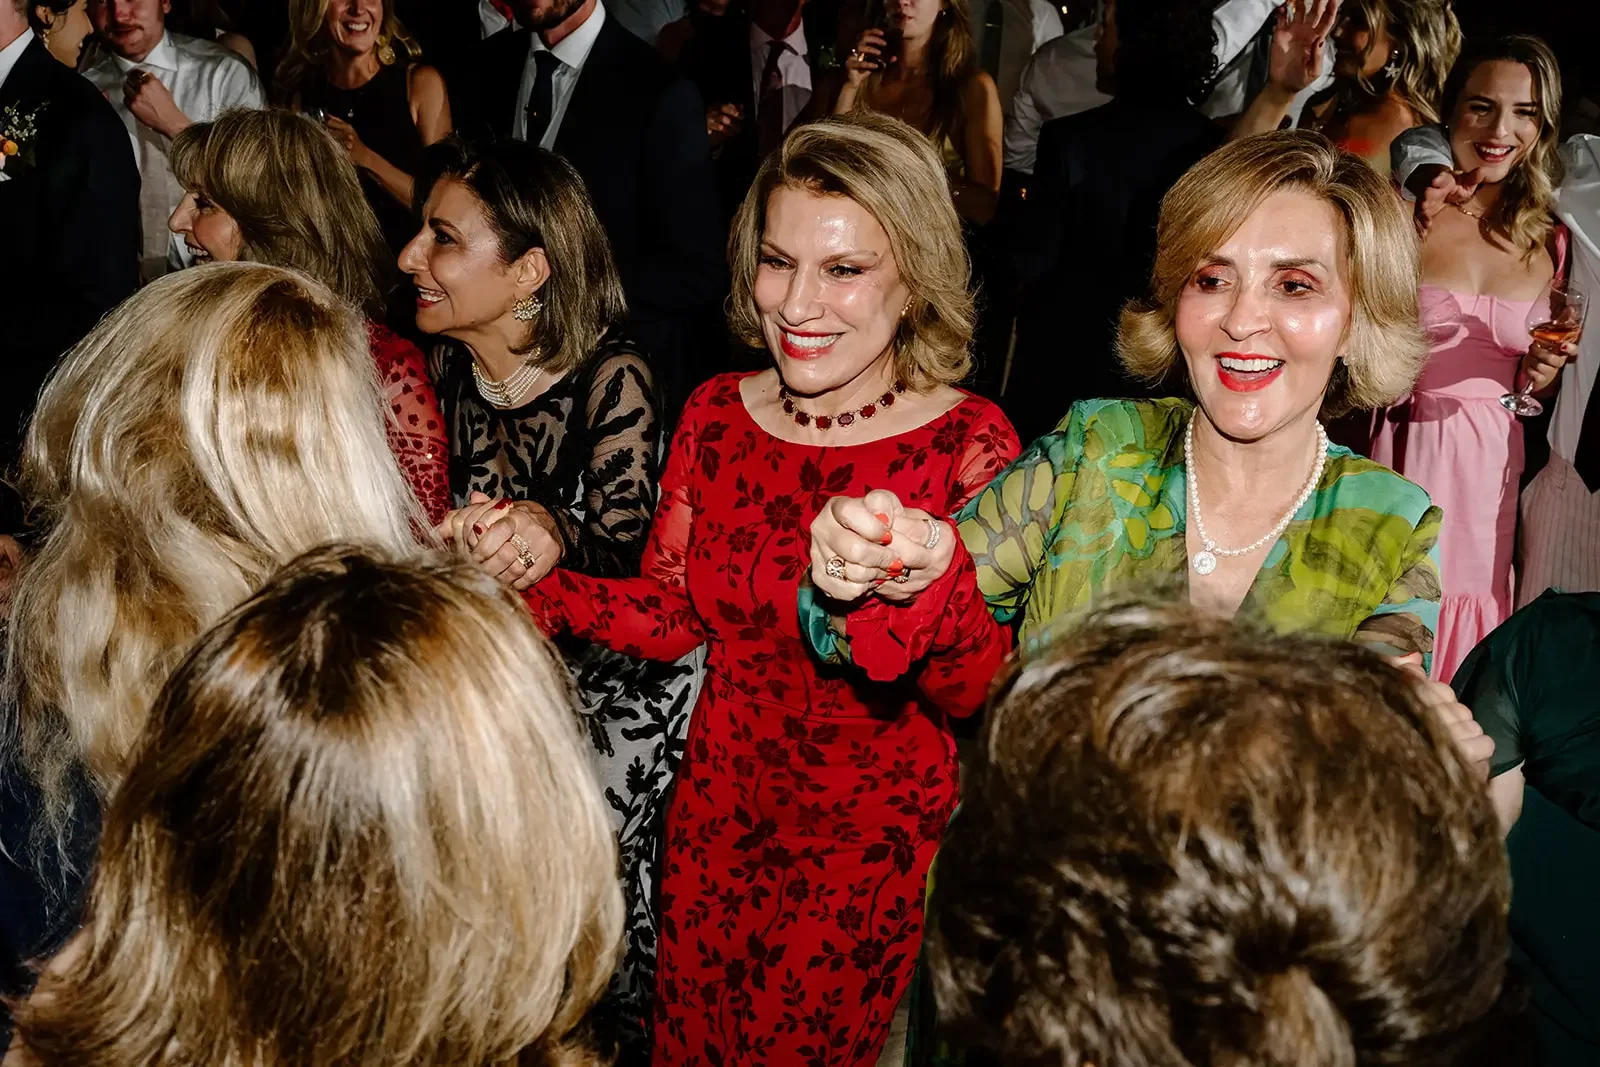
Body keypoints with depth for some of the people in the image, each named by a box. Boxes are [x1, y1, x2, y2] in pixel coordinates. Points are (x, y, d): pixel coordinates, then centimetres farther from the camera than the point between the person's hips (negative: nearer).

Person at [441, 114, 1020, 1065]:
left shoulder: (968, 445, -16)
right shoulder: (719, 415, -4)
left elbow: (987, 692, -19)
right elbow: (672, 617, 4)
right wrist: (537, 577, -13)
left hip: (879, 843, -4)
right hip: (720, 815, 4)